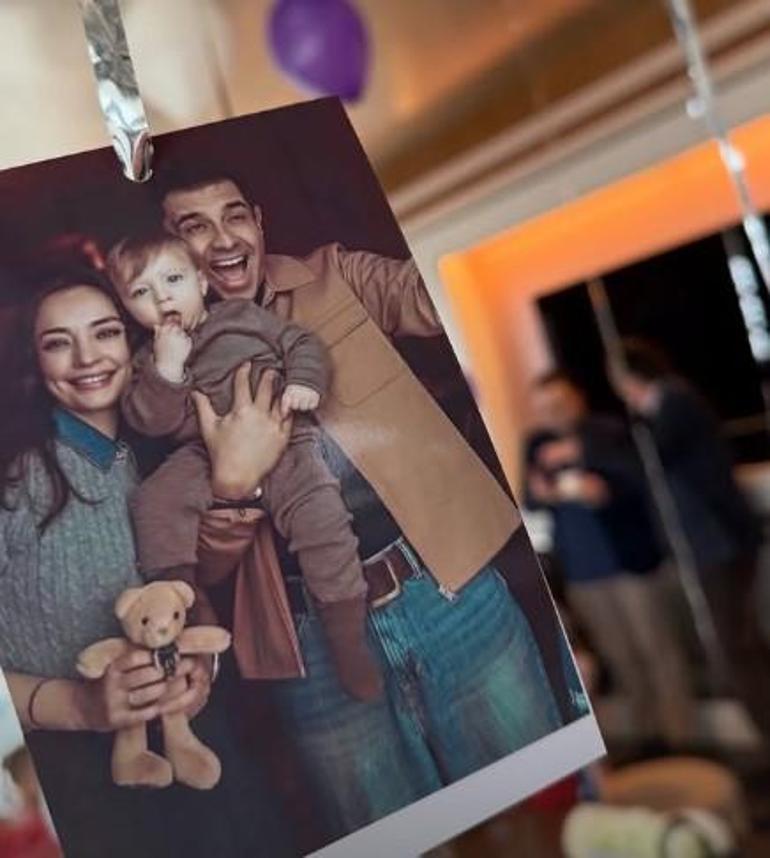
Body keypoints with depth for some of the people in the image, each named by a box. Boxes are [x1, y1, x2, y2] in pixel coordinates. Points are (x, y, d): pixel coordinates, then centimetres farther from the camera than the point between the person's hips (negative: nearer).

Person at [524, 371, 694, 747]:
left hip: (629, 559, -3)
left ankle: (679, 733, 16)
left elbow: (639, 479, -16)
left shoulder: (609, 431, -7)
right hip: (581, 569, 4)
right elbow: (530, 501, 8)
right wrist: (541, 493, -16)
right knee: (618, 655, 11)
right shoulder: (537, 443, 4)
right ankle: (647, 730, 25)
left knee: (654, 646, 3)